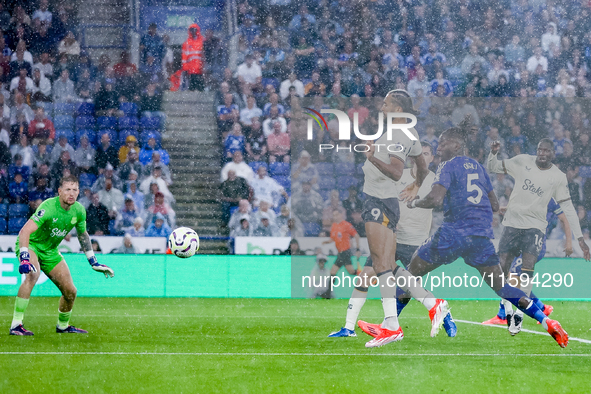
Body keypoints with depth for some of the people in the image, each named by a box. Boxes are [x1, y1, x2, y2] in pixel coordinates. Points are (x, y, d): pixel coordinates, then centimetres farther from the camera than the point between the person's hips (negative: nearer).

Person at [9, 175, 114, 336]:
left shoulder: (79, 211, -9)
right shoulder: (48, 207, -30)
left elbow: (83, 235, 12)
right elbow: (25, 231, -38)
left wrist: (93, 262, 13)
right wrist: (24, 259, -49)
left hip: (50, 251, 7)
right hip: (30, 245, -7)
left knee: (70, 292, 4)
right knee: (32, 274, -37)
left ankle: (63, 325, 35)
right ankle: (16, 325, -37)